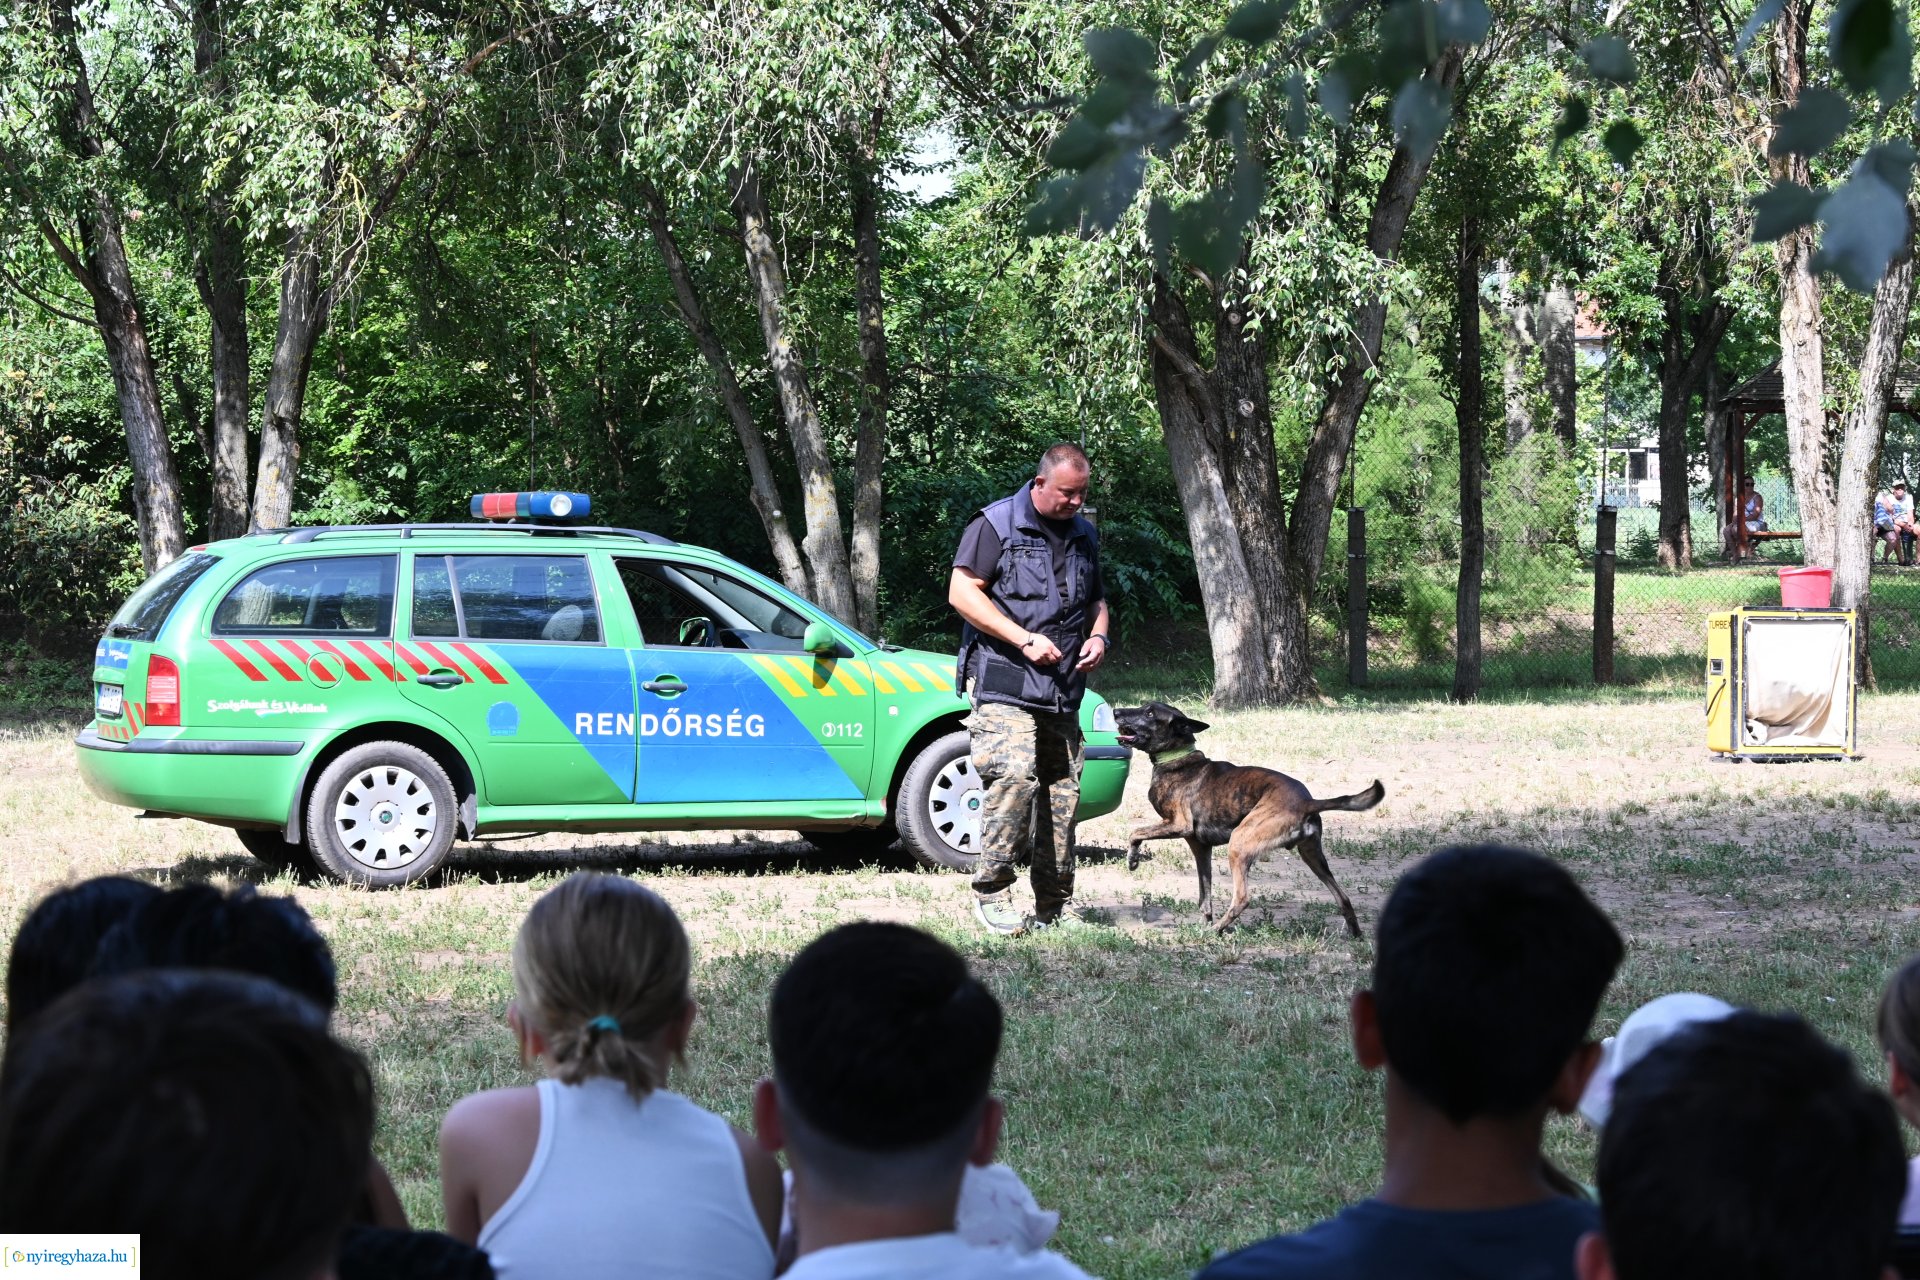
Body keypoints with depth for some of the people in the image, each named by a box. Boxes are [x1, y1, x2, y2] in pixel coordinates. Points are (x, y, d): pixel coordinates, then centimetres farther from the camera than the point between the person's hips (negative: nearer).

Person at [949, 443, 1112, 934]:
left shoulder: (1084, 534, 18)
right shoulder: (996, 525, -3)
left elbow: (1096, 599, 31)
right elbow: (962, 593, -9)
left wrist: (1098, 636, 7)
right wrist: (1025, 641, -14)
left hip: (1063, 689, 7)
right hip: (1004, 682, -7)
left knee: (1062, 794, 4)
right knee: (1013, 777, -22)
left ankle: (1054, 905, 12)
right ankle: (992, 892, -14)